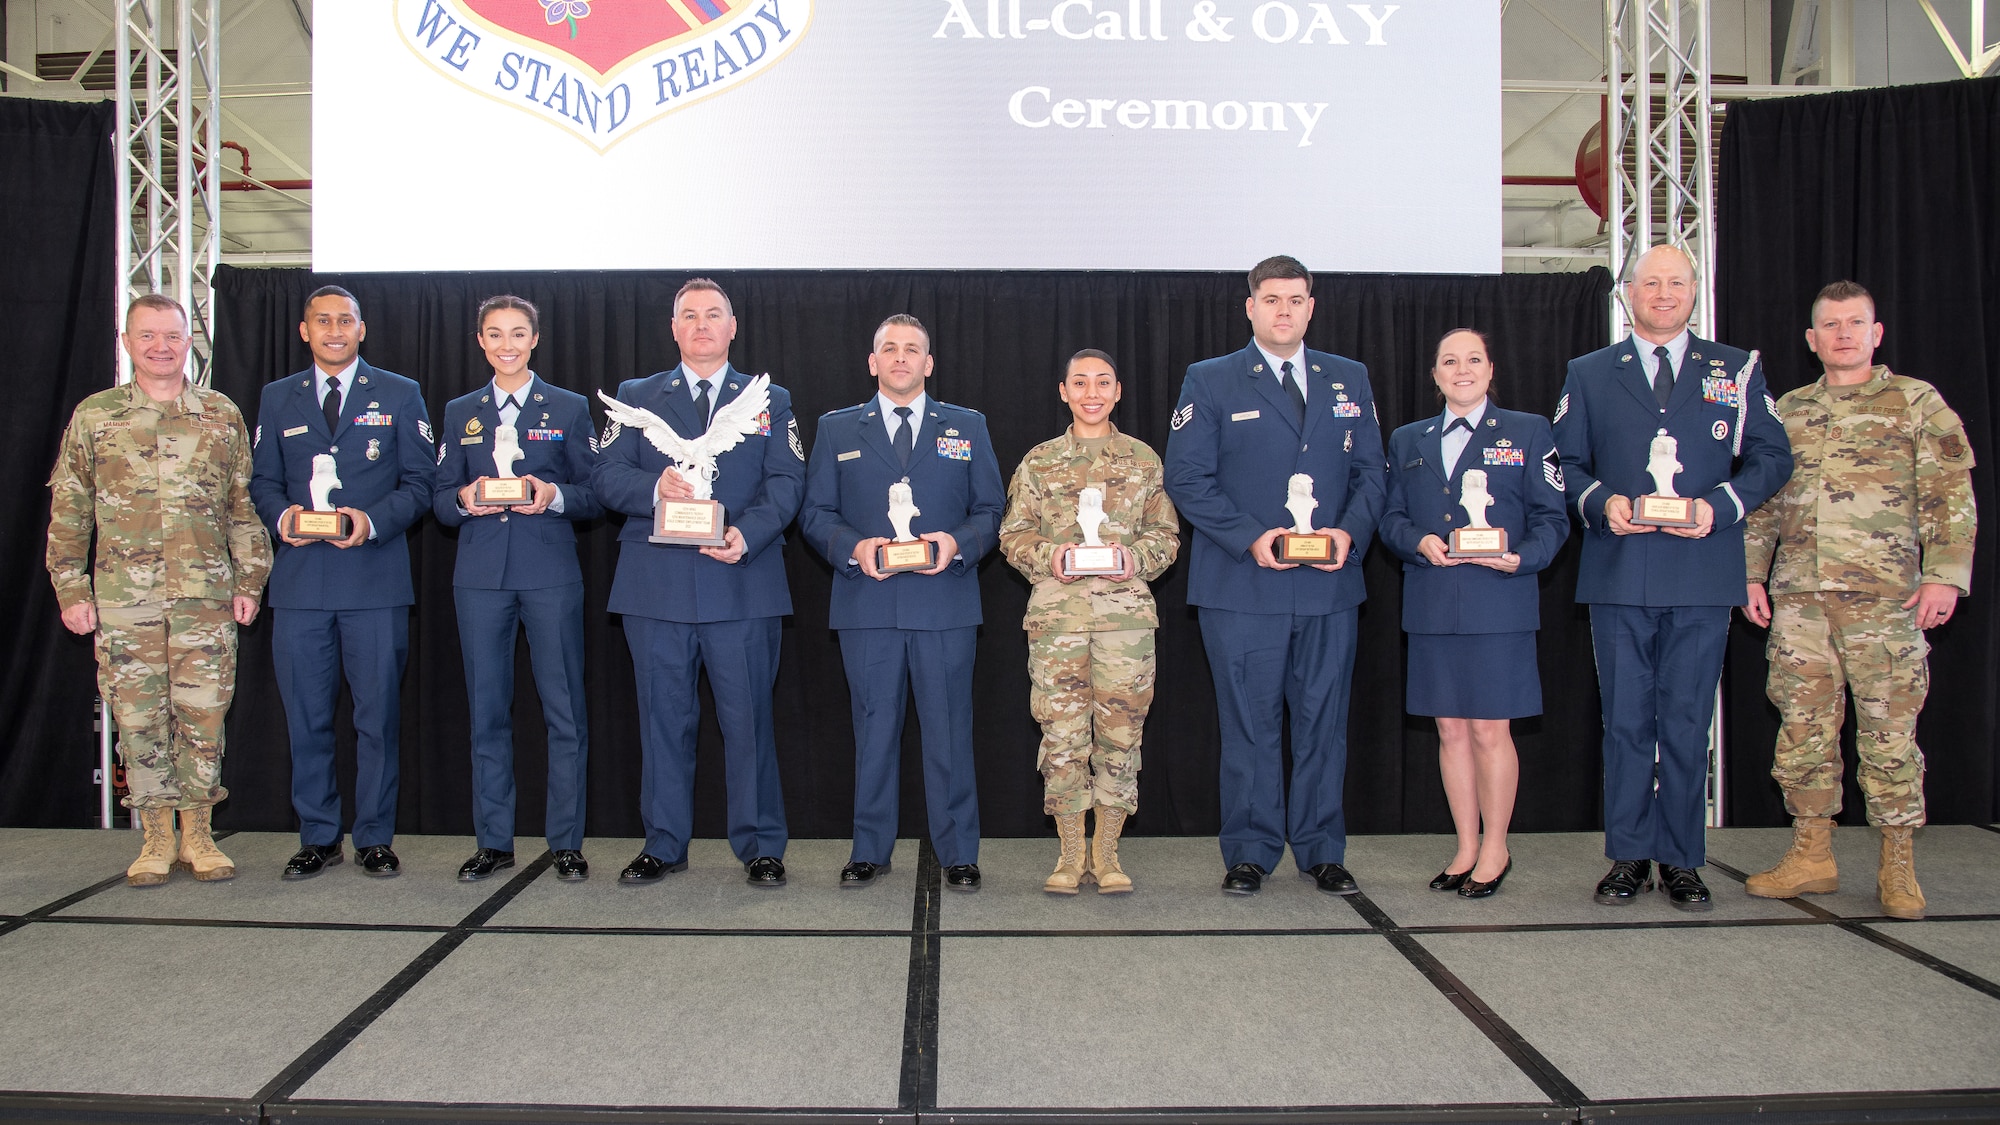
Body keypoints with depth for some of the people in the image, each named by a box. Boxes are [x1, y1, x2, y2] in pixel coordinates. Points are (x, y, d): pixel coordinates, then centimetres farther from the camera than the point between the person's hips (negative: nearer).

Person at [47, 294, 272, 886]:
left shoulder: (222, 415, 8)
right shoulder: (94, 416, 7)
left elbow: (244, 504, 10)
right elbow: (68, 510, 8)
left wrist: (249, 581, 5)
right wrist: (71, 590, 2)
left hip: (207, 595, 0)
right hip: (123, 598, 0)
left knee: (203, 714, 2)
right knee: (138, 716, 3)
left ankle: (198, 835, 14)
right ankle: (157, 839, 15)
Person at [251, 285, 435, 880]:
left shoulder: (400, 395, 9)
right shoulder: (277, 398, 16)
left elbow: (419, 483, 3)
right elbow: (263, 481, 14)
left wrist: (372, 520, -13)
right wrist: (282, 515, -8)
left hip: (375, 578, -2)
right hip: (299, 581, 2)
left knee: (378, 714, 1)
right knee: (306, 716, 5)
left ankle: (374, 838, 12)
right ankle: (318, 836, 18)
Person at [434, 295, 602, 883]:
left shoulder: (569, 408, 9)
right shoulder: (460, 413, 15)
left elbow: (594, 496, 5)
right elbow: (440, 499, 13)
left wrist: (554, 495, -15)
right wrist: (464, 499, -9)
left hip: (551, 574, -2)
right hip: (480, 575, 2)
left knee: (565, 711, -3)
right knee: (487, 710, 5)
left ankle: (566, 842, 6)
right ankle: (494, 841, 15)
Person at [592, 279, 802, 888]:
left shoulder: (770, 401, 13)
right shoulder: (636, 397, 15)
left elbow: (786, 483, 2)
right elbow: (607, 475, 5)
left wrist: (747, 534, -15)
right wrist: (654, 486, -16)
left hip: (742, 581, -1)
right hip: (657, 581, 1)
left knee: (748, 717, 0)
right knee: (664, 718, 7)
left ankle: (761, 846, 11)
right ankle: (664, 844, 19)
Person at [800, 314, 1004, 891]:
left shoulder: (967, 427, 12)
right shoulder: (837, 430, 12)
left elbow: (991, 510, 9)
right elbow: (815, 513, 8)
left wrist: (958, 543, -11)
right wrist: (854, 547, -11)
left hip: (945, 603, 0)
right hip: (867, 604, 1)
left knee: (949, 730, 2)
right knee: (874, 729, 6)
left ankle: (958, 854, 12)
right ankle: (869, 850, 17)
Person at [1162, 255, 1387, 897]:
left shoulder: (1349, 381, 14)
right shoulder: (1210, 382, 4)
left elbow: (1370, 472, 12)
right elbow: (1187, 477, -3)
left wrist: (1350, 533, -7)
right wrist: (1251, 537, -14)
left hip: (1330, 584, 3)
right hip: (1242, 586, -3)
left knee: (1323, 722, 8)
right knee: (1249, 724, 3)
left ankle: (1322, 852, 20)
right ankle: (1249, 853, 14)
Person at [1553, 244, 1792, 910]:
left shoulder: (1737, 370, 10)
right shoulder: (1589, 374, 12)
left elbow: (1771, 457, 7)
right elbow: (1566, 462, 10)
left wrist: (1718, 506, -10)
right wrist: (1602, 502, -9)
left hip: (1702, 574, 0)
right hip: (1618, 573, 0)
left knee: (1687, 720, 3)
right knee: (1624, 719, 4)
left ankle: (1681, 860, 14)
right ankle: (1628, 856, 14)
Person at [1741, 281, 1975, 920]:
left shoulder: (1918, 402, 5)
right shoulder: (1788, 411, 15)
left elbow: (1951, 497, 0)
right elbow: (1762, 501, 18)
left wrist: (1944, 574, -9)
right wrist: (1751, 574, 11)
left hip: (1884, 592, -3)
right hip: (1799, 592, 3)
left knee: (1889, 728, -1)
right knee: (1803, 725, 5)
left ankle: (1897, 867, 10)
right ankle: (1811, 856, 15)